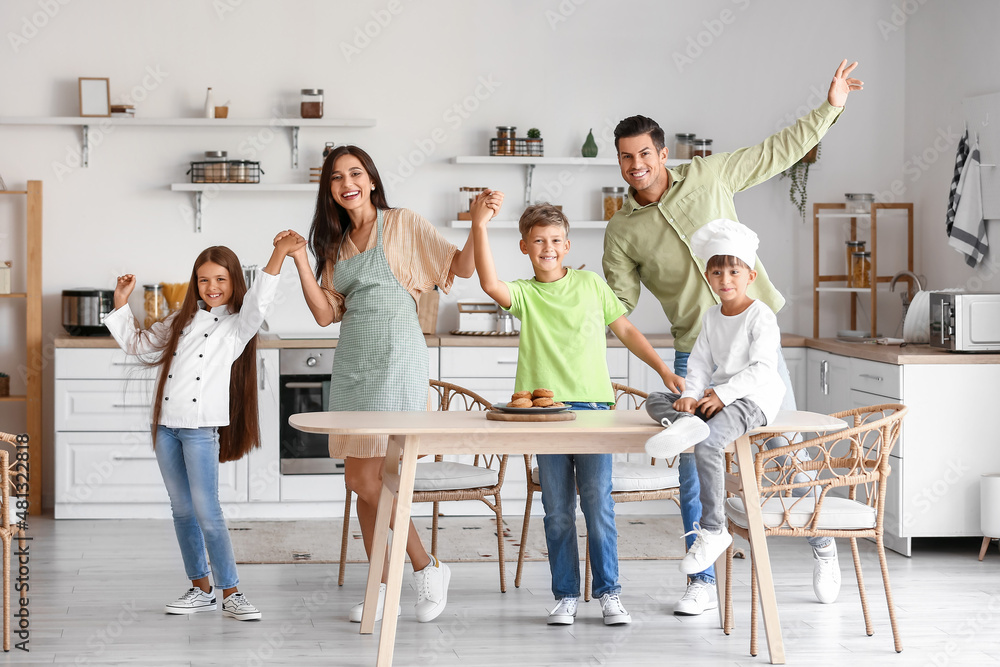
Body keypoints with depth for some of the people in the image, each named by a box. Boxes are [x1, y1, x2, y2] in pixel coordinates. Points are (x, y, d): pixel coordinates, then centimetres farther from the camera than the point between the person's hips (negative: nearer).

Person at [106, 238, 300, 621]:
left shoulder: (237, 325, 1)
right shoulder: (181, 321, 17)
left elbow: (258, 302, -19)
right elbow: (140, 345, 29)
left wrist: (278, 255, -29)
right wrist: (121, 305, 20)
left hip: (202, 426, -5)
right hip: (166, 424, 5)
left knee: (206, 511, -9)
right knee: (181, 511, 9)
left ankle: (230, 593, -4)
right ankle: (201, 588, 17)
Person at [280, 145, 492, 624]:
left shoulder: (402, 224, 1)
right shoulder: (336, 244, 17)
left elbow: (463, 266, -4)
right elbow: (325, 314, 9)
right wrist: (300, 259, 1)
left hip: (396, 357, -6)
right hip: (351, 363, 6)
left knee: (367, 478, -13)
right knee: (360, 482, 5)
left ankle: (427, 568, 3)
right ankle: (381, 589, 14)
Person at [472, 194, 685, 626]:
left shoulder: (591, 284, 11)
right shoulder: (524, 295, 6)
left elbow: (625, 330, 18)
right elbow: (489, 284, -16)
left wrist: (663, 369, 13)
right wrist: (479, 226, -23)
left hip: (593, 406, 0)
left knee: (599, 505, -3)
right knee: (557, 510, 4)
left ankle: (609, 594, 6)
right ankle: (565, 596, 13)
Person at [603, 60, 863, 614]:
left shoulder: (707, 176, 1)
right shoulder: (622, 231, 2)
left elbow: (778, 152, 10)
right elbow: (617, 304, 4)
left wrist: (830, 107, 9)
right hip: (695, 355, 1)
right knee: (695, 471, -1)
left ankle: (822, 542, 26)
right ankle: (703, 583, 9)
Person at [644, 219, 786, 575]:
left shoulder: (760, 316, -6)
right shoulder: (711, 317, 16)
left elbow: (761, 368, -14)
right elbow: (699, 364, 13)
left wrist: (723, 395, -20)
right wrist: (690, 395, -7)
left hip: (755, 399, -8)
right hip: (718, 396, 8)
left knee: (708, 444, -32)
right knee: (655, 400, -3)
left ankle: (712, 530, -27)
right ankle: (684, 423, -38)